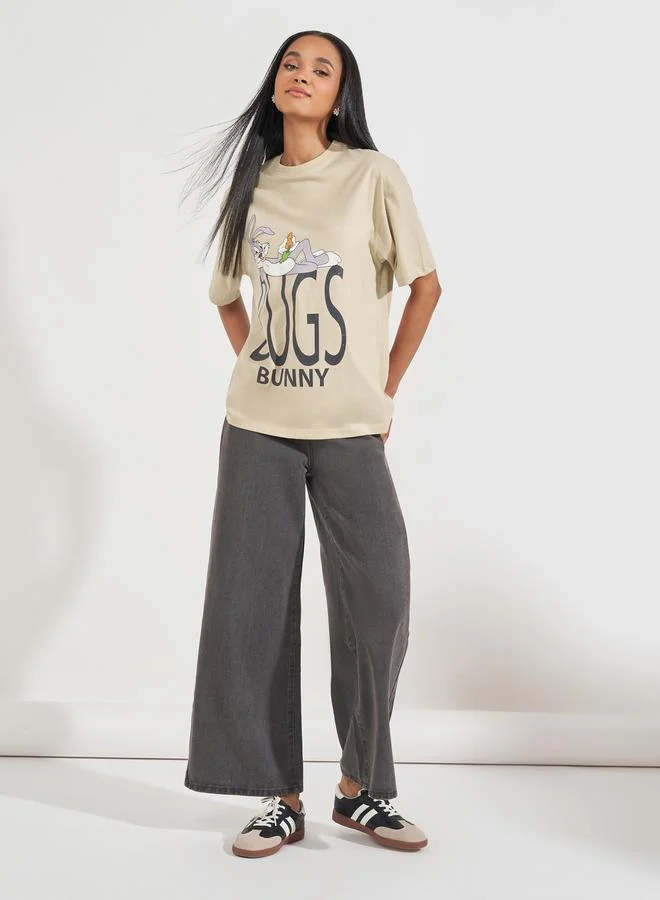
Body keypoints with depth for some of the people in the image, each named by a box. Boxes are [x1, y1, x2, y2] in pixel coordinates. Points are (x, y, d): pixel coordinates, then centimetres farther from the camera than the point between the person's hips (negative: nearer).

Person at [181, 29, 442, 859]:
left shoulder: (373, 177, 0)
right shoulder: (252, 186, 10)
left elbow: (425, 284, 3)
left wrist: (385, 388, 1)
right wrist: (250, 366, 9)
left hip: (349, 429, -3)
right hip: (257, 427, 3)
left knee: (377, 604, -3)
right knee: (251, 606, 1)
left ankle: (360, 789, 16)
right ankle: (281, 797, 12)